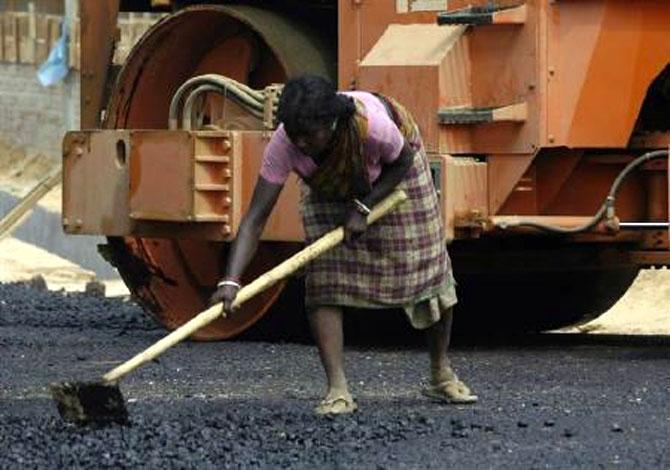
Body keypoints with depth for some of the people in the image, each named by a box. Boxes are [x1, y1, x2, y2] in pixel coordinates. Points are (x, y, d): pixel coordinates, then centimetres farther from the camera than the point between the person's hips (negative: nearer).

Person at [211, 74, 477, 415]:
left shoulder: (372, 124, -44)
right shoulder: (284, 144, -38)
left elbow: (403, 162, -19)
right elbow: (256, 218, -38)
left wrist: (364, 208, -29)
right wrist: (231, 280, -49)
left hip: (390, 175, -1)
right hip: (328, 188, 1)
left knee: (426, 265, 2)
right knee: (323, 277, -17)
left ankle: (442, 376, 22)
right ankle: (337, 391, -17)